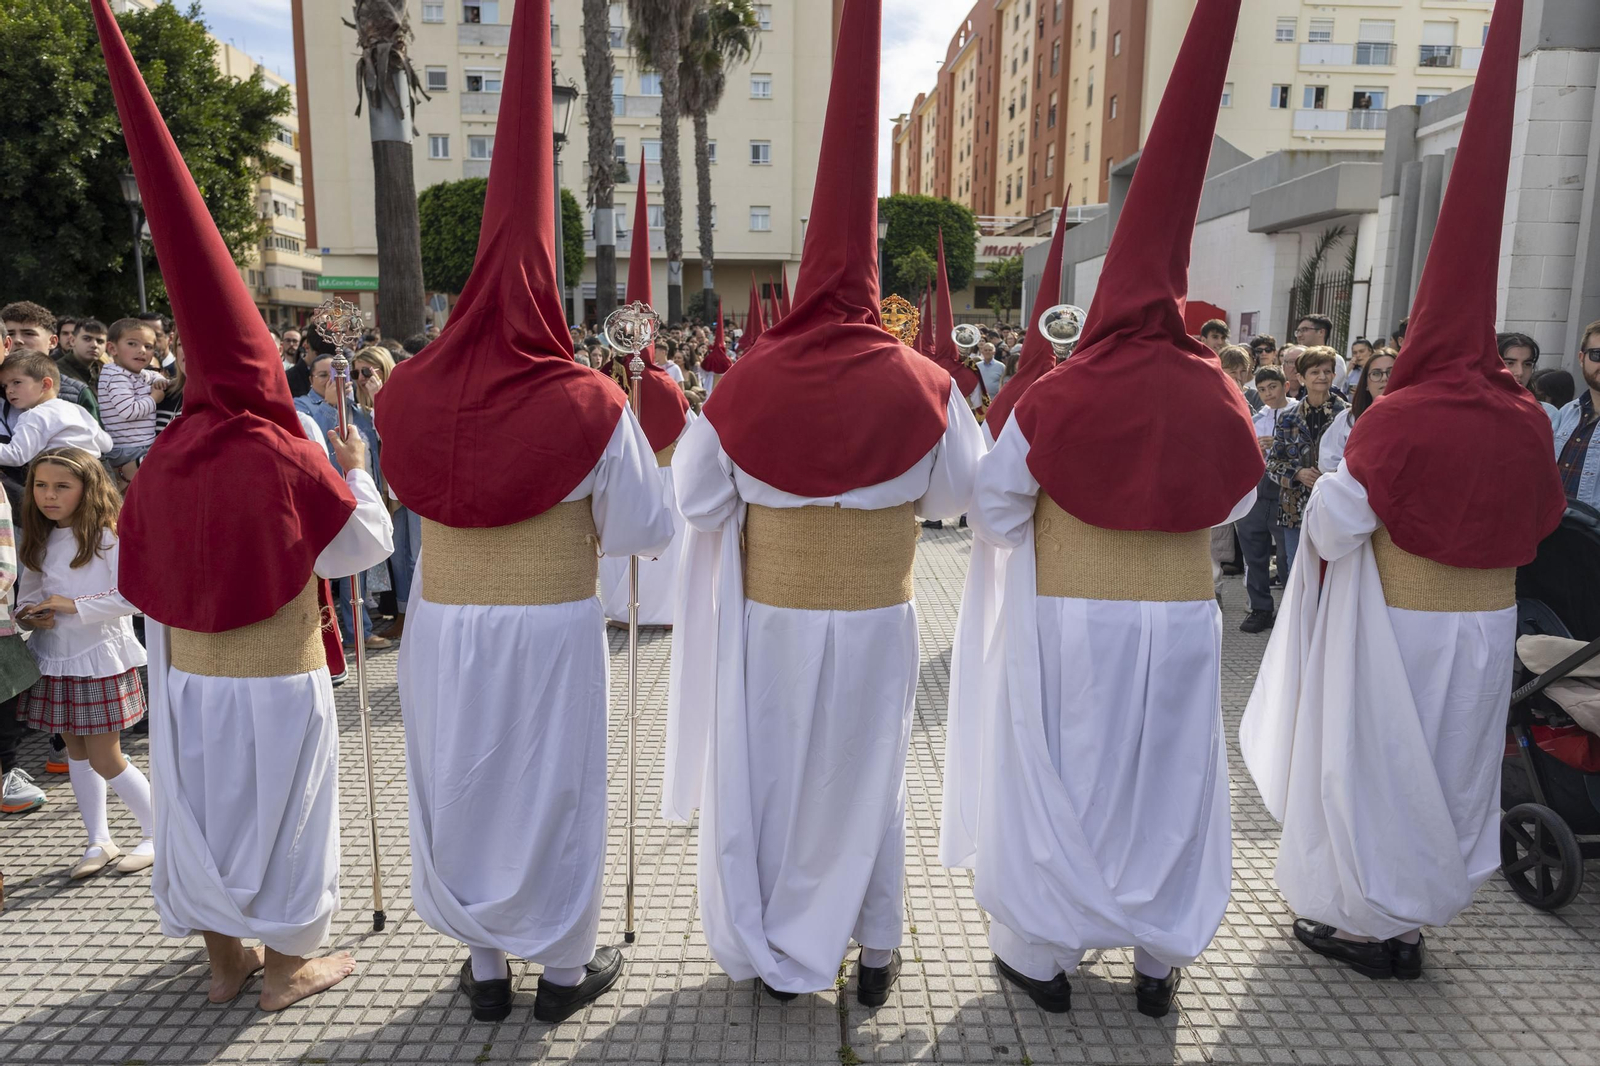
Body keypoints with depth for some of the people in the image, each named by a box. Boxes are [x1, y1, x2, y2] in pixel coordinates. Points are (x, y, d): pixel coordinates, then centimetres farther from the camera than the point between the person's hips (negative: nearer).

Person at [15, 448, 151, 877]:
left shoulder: (109, 536, -13)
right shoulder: (39, 541, 8)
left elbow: (133, 597, -21)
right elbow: (26, 595, 12)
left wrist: (74, 605, -23)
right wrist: (31, 615, -9)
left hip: (101, 660, -7)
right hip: (55, 663, 7)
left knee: (105, 761, -1)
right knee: (76, 752, 13)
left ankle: (157, 834, 16)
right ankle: (99, 842, 25)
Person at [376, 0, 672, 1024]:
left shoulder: (414, 394, -6)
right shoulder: (588, 407, -15)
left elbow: (417, 502, 9)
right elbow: (646, 531, -8)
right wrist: (640, 451, 8)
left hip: (445, 627, 3)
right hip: (550, 633, -3)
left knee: (460, 787, 18)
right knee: (551, 790, 14)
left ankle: (484, 965, 33)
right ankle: (564, 967, 30)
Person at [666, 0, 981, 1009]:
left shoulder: (749, 383, -10)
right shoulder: (921, 386, -11)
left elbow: (694, 496, -4)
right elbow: (961, 492, 1)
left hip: (771, 620, 0)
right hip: (875, 622, 1)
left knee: (766, 774, 17)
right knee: (866, 778, 18)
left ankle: (772, 950, 32)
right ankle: (874, 952, 31)